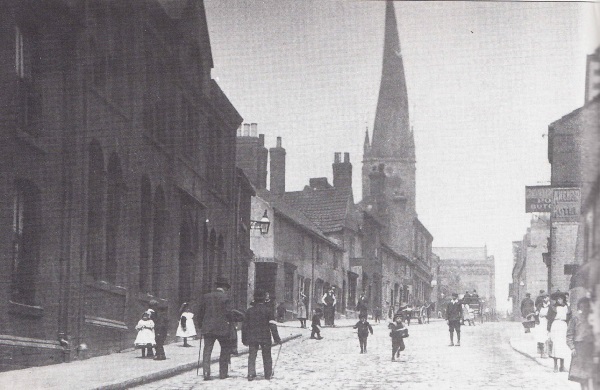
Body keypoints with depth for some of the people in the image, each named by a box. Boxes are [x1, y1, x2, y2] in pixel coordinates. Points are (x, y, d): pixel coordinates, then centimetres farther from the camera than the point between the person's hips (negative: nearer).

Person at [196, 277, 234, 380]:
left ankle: (206, 374, -7)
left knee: (207, 351, 3)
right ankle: (223, 373, 11)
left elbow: (200, 312, 8)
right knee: (225, 350, 11)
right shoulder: (226, 297, -6)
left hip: (208, 328, 3)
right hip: (223, 328, -3)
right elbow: (229, 312, -11)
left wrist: (200, 324, 17)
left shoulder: (206, 296, 6)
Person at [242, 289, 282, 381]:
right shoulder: (267, 310, -5)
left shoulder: (249, 311, 3)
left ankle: (251, 374, -12)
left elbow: (244, 326, 6)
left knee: (252, 356, 4)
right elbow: (272, 325, -8)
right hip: (265, 338, -1)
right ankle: (268, 375, 17)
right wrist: (276, 338, -6)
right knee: (267, 357, 12)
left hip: (252, 338, 1)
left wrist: (244, 339, 14)